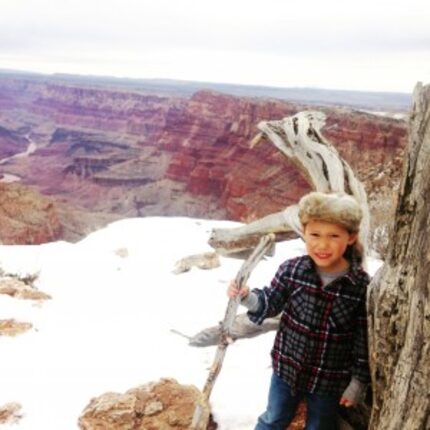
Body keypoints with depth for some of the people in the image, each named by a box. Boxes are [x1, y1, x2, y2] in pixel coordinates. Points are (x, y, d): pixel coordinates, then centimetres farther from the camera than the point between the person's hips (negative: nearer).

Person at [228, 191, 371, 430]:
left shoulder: (361, 285, -20)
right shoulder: (291, 270, -17)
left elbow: (364, 338, -10)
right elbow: (270, 303, -2)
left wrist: (358, 381, -6)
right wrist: (246, 297, -21)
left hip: (331, 378, -1)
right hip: (287, 367, 2)